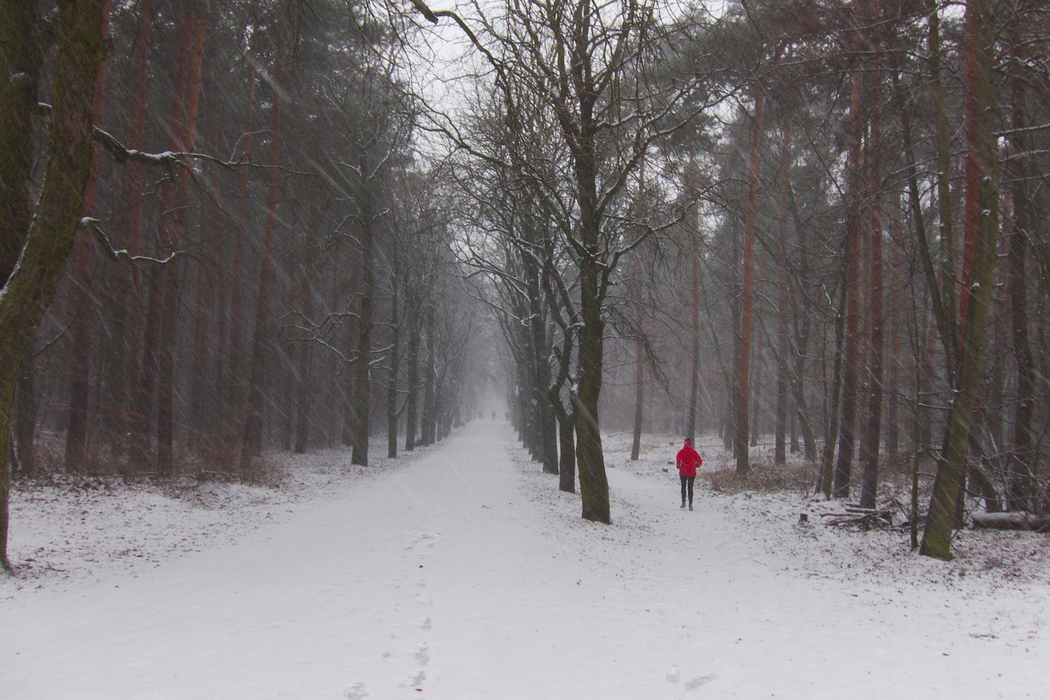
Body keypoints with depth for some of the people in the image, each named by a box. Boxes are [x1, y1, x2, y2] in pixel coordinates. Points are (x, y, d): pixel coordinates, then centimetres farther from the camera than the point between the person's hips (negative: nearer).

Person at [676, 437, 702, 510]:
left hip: (683, 472, -1)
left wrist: (678, 466, 0)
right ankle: (690, 504, -2)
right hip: (692, 473, 1)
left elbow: (678, 460, -19)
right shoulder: (693, 452, -3)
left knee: (683, 487, 18)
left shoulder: (681, 452, -8)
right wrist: (696, 466, 17)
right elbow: (700, 461, -2)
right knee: (690, 488, 6)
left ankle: (683, 502, 14)